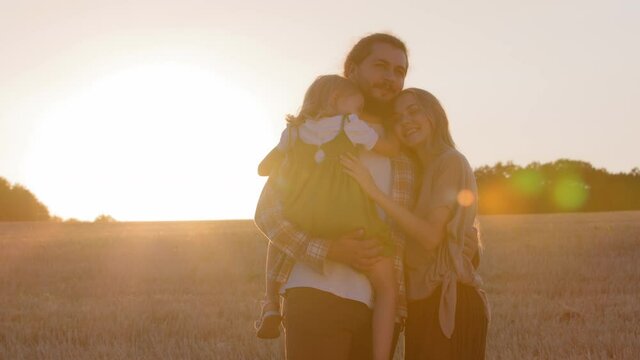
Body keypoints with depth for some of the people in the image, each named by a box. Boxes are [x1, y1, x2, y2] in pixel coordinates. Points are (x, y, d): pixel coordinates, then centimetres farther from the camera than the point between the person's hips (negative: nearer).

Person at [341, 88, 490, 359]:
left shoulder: (451, 162, -8)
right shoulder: (417, 171, 18)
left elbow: (432, 236, -19)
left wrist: (373, 191, -20)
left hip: (450, 301, -8)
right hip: (422, 303, 8)